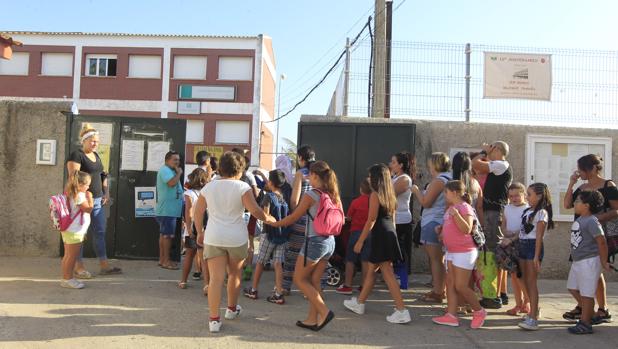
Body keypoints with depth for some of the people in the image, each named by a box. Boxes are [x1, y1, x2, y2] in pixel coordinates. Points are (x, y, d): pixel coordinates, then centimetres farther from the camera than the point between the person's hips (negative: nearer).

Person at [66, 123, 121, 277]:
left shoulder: (96, 155, 16)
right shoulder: (76, 155, -8)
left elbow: (102, 176, 22)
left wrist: (106, 193, 11)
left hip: (98, 200, 8)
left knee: (100, 232, 8)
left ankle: (104, 265, 14)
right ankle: (78, 267, 9)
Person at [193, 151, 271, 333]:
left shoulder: (208, 187, 5)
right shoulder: (242, 187, -7)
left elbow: (197, 213, 11)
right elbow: (255, 210, -13)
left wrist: (200, 232, 23)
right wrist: (267, 219, 5)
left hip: (213, 238, 2)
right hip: (237, 238, -2)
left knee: (216, 278, 0)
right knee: (234, 274, 19)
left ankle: (214, 319, -4)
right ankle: (231, 309, 35)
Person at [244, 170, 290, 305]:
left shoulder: (268, 196, -13)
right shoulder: (284, 197, 3)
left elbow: (265, 215, -21)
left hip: (269, 234, -4)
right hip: (283, 234, 4)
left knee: (260, 262, 11)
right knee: (278, 264, 4)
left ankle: (253, 290, 23)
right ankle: (279, 294, 0)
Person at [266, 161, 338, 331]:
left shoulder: (310, 195, -13)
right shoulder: (332, 195, 6)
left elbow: (293, 217, -6)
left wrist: (274, 223, 8)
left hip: (315, 241, -7)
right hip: (330, 241, 7)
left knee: (300, 279, 7)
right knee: (314, 281, 14)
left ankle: (324, 311, 0)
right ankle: (312, 319, 18)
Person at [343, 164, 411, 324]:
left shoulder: (375, 194, -11)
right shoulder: (390, 195, 13)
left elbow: (371, 220, -14)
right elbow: (391, 218, 15)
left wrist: (360, 241, -11)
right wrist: (392, 236, 19)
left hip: (380, 235, -9)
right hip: (390, 234, 9)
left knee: (387, 273, -7)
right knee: (372, 269, 18)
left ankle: (402, 311, -7)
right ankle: (359, 303, 31)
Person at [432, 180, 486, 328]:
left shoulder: (465, 207, -15)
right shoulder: (450, 208, 13)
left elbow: (467, 229, -25)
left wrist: (456, 214, -34)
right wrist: (440, 228, 8)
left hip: (465, 252, -9)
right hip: (451, 251, 9)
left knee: (461, 286, -4)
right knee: (450, 284, 7)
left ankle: (479, 311, 15)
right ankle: (451, 315, 11)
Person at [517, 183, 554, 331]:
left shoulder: (541, 213, -9)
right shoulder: (527, 211, 14)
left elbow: (539, 236, -15)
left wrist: (536, 257, -18)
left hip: (533, 246, -8)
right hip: (523, 245, 8)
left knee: (531, 282, -10)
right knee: (526, 281, 13)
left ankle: (533, 319, -11)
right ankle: (534, 310, 27)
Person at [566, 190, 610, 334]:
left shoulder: (591, 221, -20)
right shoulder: (579, 220, 9)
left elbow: (601, 241, -20)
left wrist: (603, 262, -16)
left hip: (589, 261, -10)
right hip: (578, 261, 10)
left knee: (586, 293, -1)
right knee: (573, 288, 18)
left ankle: (585, 323, 10)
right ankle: (591, 313, 31)